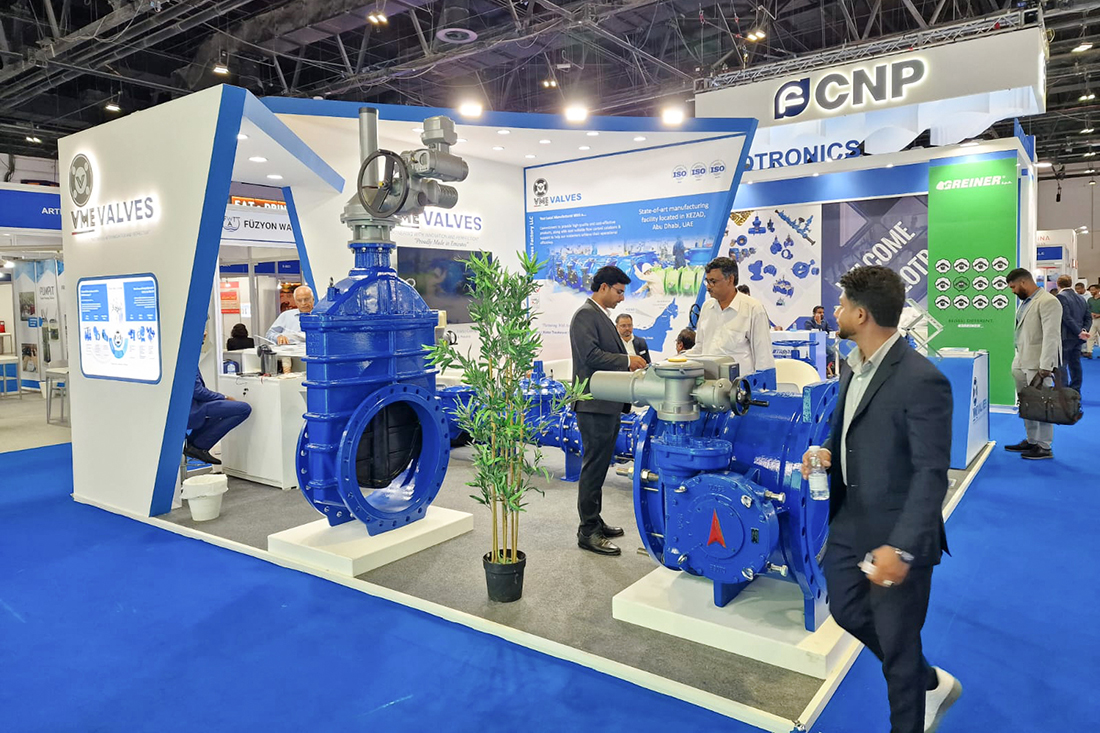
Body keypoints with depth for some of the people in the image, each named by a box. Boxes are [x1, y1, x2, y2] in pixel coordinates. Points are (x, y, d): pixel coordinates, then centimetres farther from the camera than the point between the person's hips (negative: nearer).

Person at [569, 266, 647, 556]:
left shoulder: (603, 316, 19)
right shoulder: (585, 315, -12)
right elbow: (591, 356, -23)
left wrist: (629, 365, 10)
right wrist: (627, 361, -18)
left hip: (609, 405, 10)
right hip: (595, 405, -10)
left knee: (599, 466, 16)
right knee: (594, 466, -5)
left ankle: (594, 521, 27)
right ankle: (587, 532, 4)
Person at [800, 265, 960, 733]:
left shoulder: (922, 381, -23)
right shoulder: (855, 366, 4)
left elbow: (931, 474, -23)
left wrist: (902, 548, -28)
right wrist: (826, 453, -2)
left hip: (895, 535, -9)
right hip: (849, 521, 9)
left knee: (896, 644, 9)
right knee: (846, 611, 23)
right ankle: (931, 683, 46)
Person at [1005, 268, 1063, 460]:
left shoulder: (1048, 302, -13)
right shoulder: (1025, 302, 13)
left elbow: (1051, 336, -18)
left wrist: (1046, 366, -22)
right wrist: (1018, 358, 14)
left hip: (1037, 364, -8)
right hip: (1021, 362, 8)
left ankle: (1044, 447, 9)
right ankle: (1031, 441, 25)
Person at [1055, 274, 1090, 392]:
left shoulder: (1060, 297, -13)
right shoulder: (1080, 298, 13)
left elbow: (1067, 318, -19)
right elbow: (1088, 318, 11)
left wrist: (1080, 332, -14)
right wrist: (1084, 330, -2)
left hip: (1065, 337, -8)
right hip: (1077, 338, 8)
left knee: (1062, 365, -4)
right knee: (1075, 364, 13)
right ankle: (1075, 391, 18)